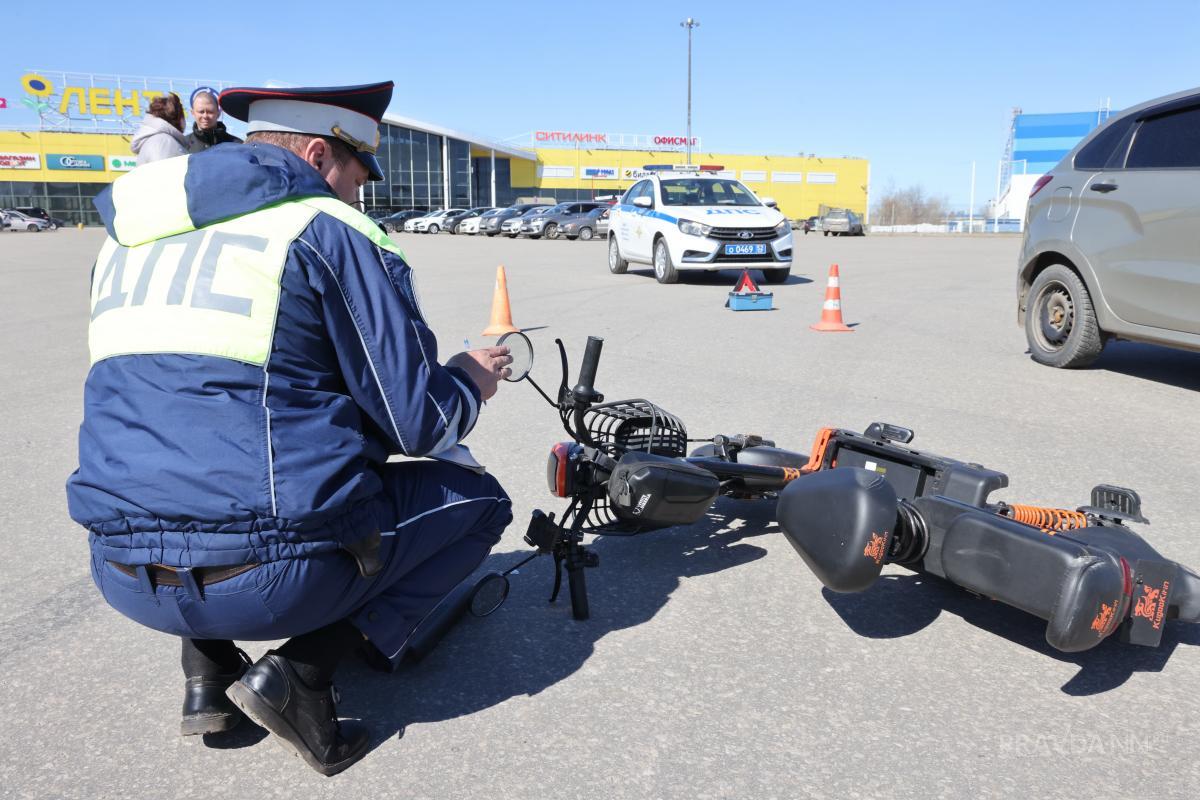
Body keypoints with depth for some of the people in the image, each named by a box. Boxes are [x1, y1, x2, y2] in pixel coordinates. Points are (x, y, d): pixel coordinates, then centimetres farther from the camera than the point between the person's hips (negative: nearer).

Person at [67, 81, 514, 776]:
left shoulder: (127, 238, 15)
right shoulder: (331, 231, -6)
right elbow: (419, 424, -8)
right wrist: (470, 381, 15)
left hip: (124, 576, 7)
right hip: (271, 576, -7)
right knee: (476, 497, 14)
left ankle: (207, 666, 19)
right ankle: (305, 668, -2)